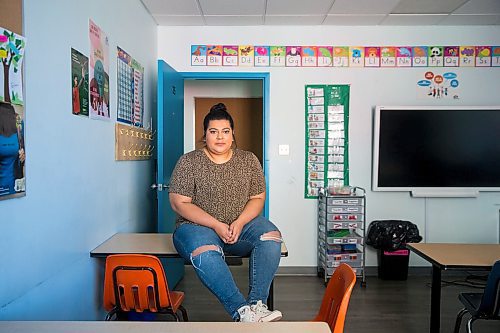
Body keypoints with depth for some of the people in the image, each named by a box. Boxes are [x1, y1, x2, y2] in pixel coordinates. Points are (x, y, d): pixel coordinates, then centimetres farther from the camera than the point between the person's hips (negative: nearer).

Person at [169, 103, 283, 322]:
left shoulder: (248, 160, 8)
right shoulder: (188, 162, -1)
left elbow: (258, 198, 5)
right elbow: (179, 203, -7)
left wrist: (239, 223, -14)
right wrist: (216, 225, -17)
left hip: (241, 224, 3)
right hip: (198, 225, -3)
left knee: (271, 236, -26)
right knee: (205, 253, -37)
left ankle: (257, 304, -28)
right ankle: (241, 311, -34)